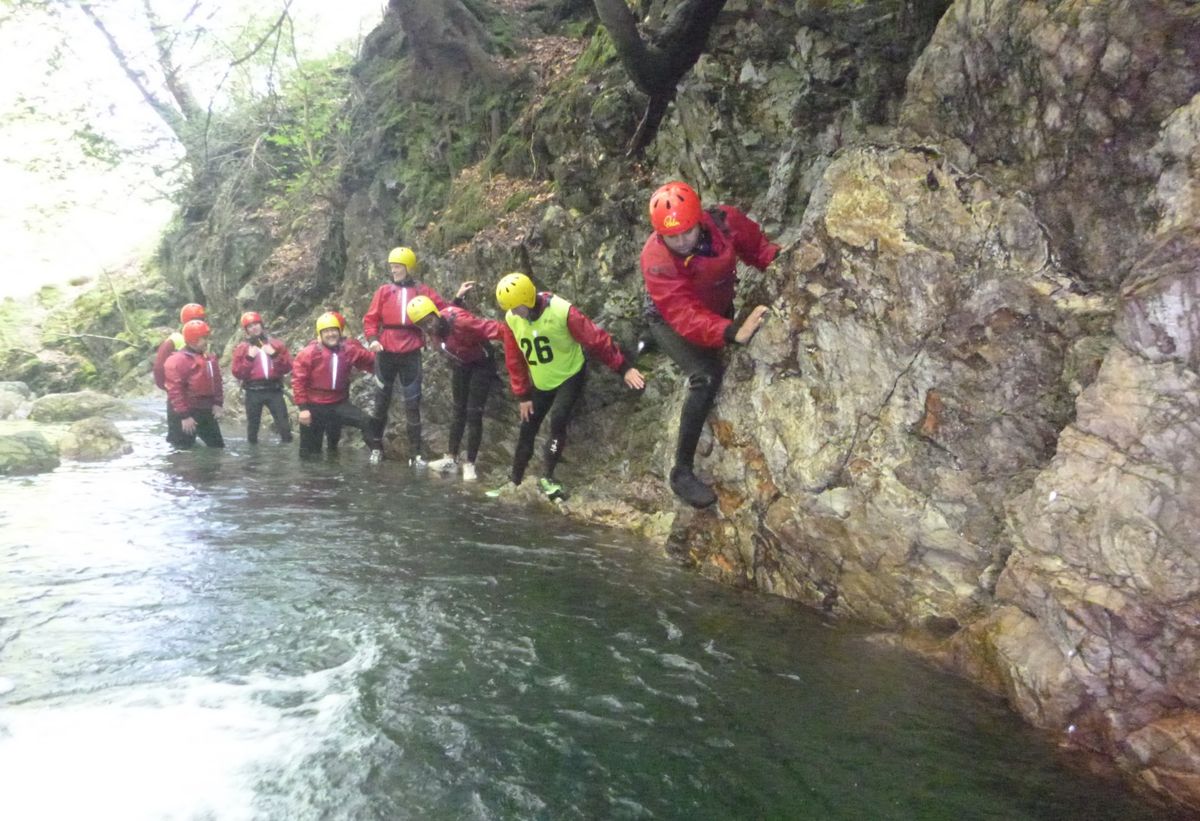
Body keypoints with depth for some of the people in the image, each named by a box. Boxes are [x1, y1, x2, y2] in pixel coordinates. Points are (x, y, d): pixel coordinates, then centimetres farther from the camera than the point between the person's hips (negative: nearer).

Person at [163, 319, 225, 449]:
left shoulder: (210, 358, 9)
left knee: (218, 446, 15)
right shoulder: (177, 360, -18)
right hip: (184, 414, -8)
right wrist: (184, 416, -22)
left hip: (206, 411, 8)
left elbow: (216, 382, 17)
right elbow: (175, 391, -21)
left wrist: (217, 403, 5)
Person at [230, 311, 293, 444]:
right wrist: (249, 358, -13)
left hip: (274, 390, 0)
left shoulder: (276, 344, 8)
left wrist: (274, 355, -11)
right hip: (253, 392, 0)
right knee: (253, 424, 9)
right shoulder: (242, 348, 5)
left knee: (284, 424, -5)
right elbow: (237, 373, -2)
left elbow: (287, 368, 2)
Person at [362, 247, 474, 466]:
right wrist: (372, 339, -14)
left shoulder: (423, 291, 5)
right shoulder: (384, 291, 4)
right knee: (381, 401, 11)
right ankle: (376, 447, 25)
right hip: (386, 354, 1)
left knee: (412, 404, 3)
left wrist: (458, 298, -10)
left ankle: (415, 454, 9)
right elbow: (371, 319, 2)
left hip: (411, 355, 0)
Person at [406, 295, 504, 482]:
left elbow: (489, 328, -37)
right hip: (460, 365, 7)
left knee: (474, 414, -7)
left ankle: (470, 464, 1)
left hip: (481, 364, -7)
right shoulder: (432, 330, -11)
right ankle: (451, 458, 19)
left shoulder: (459, 321, -35)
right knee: (459, 411, 12)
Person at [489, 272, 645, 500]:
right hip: (540, 383, 5)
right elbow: (514, 360, -3)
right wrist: (522, 395, -1)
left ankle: (547, 477, -8)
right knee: (527, 429, 6)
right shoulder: (511, 319, -14)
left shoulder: (562, 311, -29)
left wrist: (624, 367, -24)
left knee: (558, 421, -22)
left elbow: (595, 339, -25)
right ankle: (515, 481, 20)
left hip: (570, 376, -4)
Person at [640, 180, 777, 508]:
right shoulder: (656, 261, -35)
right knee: (708, 376, -27)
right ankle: (682, 472, -22)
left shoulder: (725, 221, -25)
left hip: (718, 309, 6)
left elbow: (756, 246, -6)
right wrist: (734, 332, -56)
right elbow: (686, 317, -43)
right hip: (671, 322, -6)